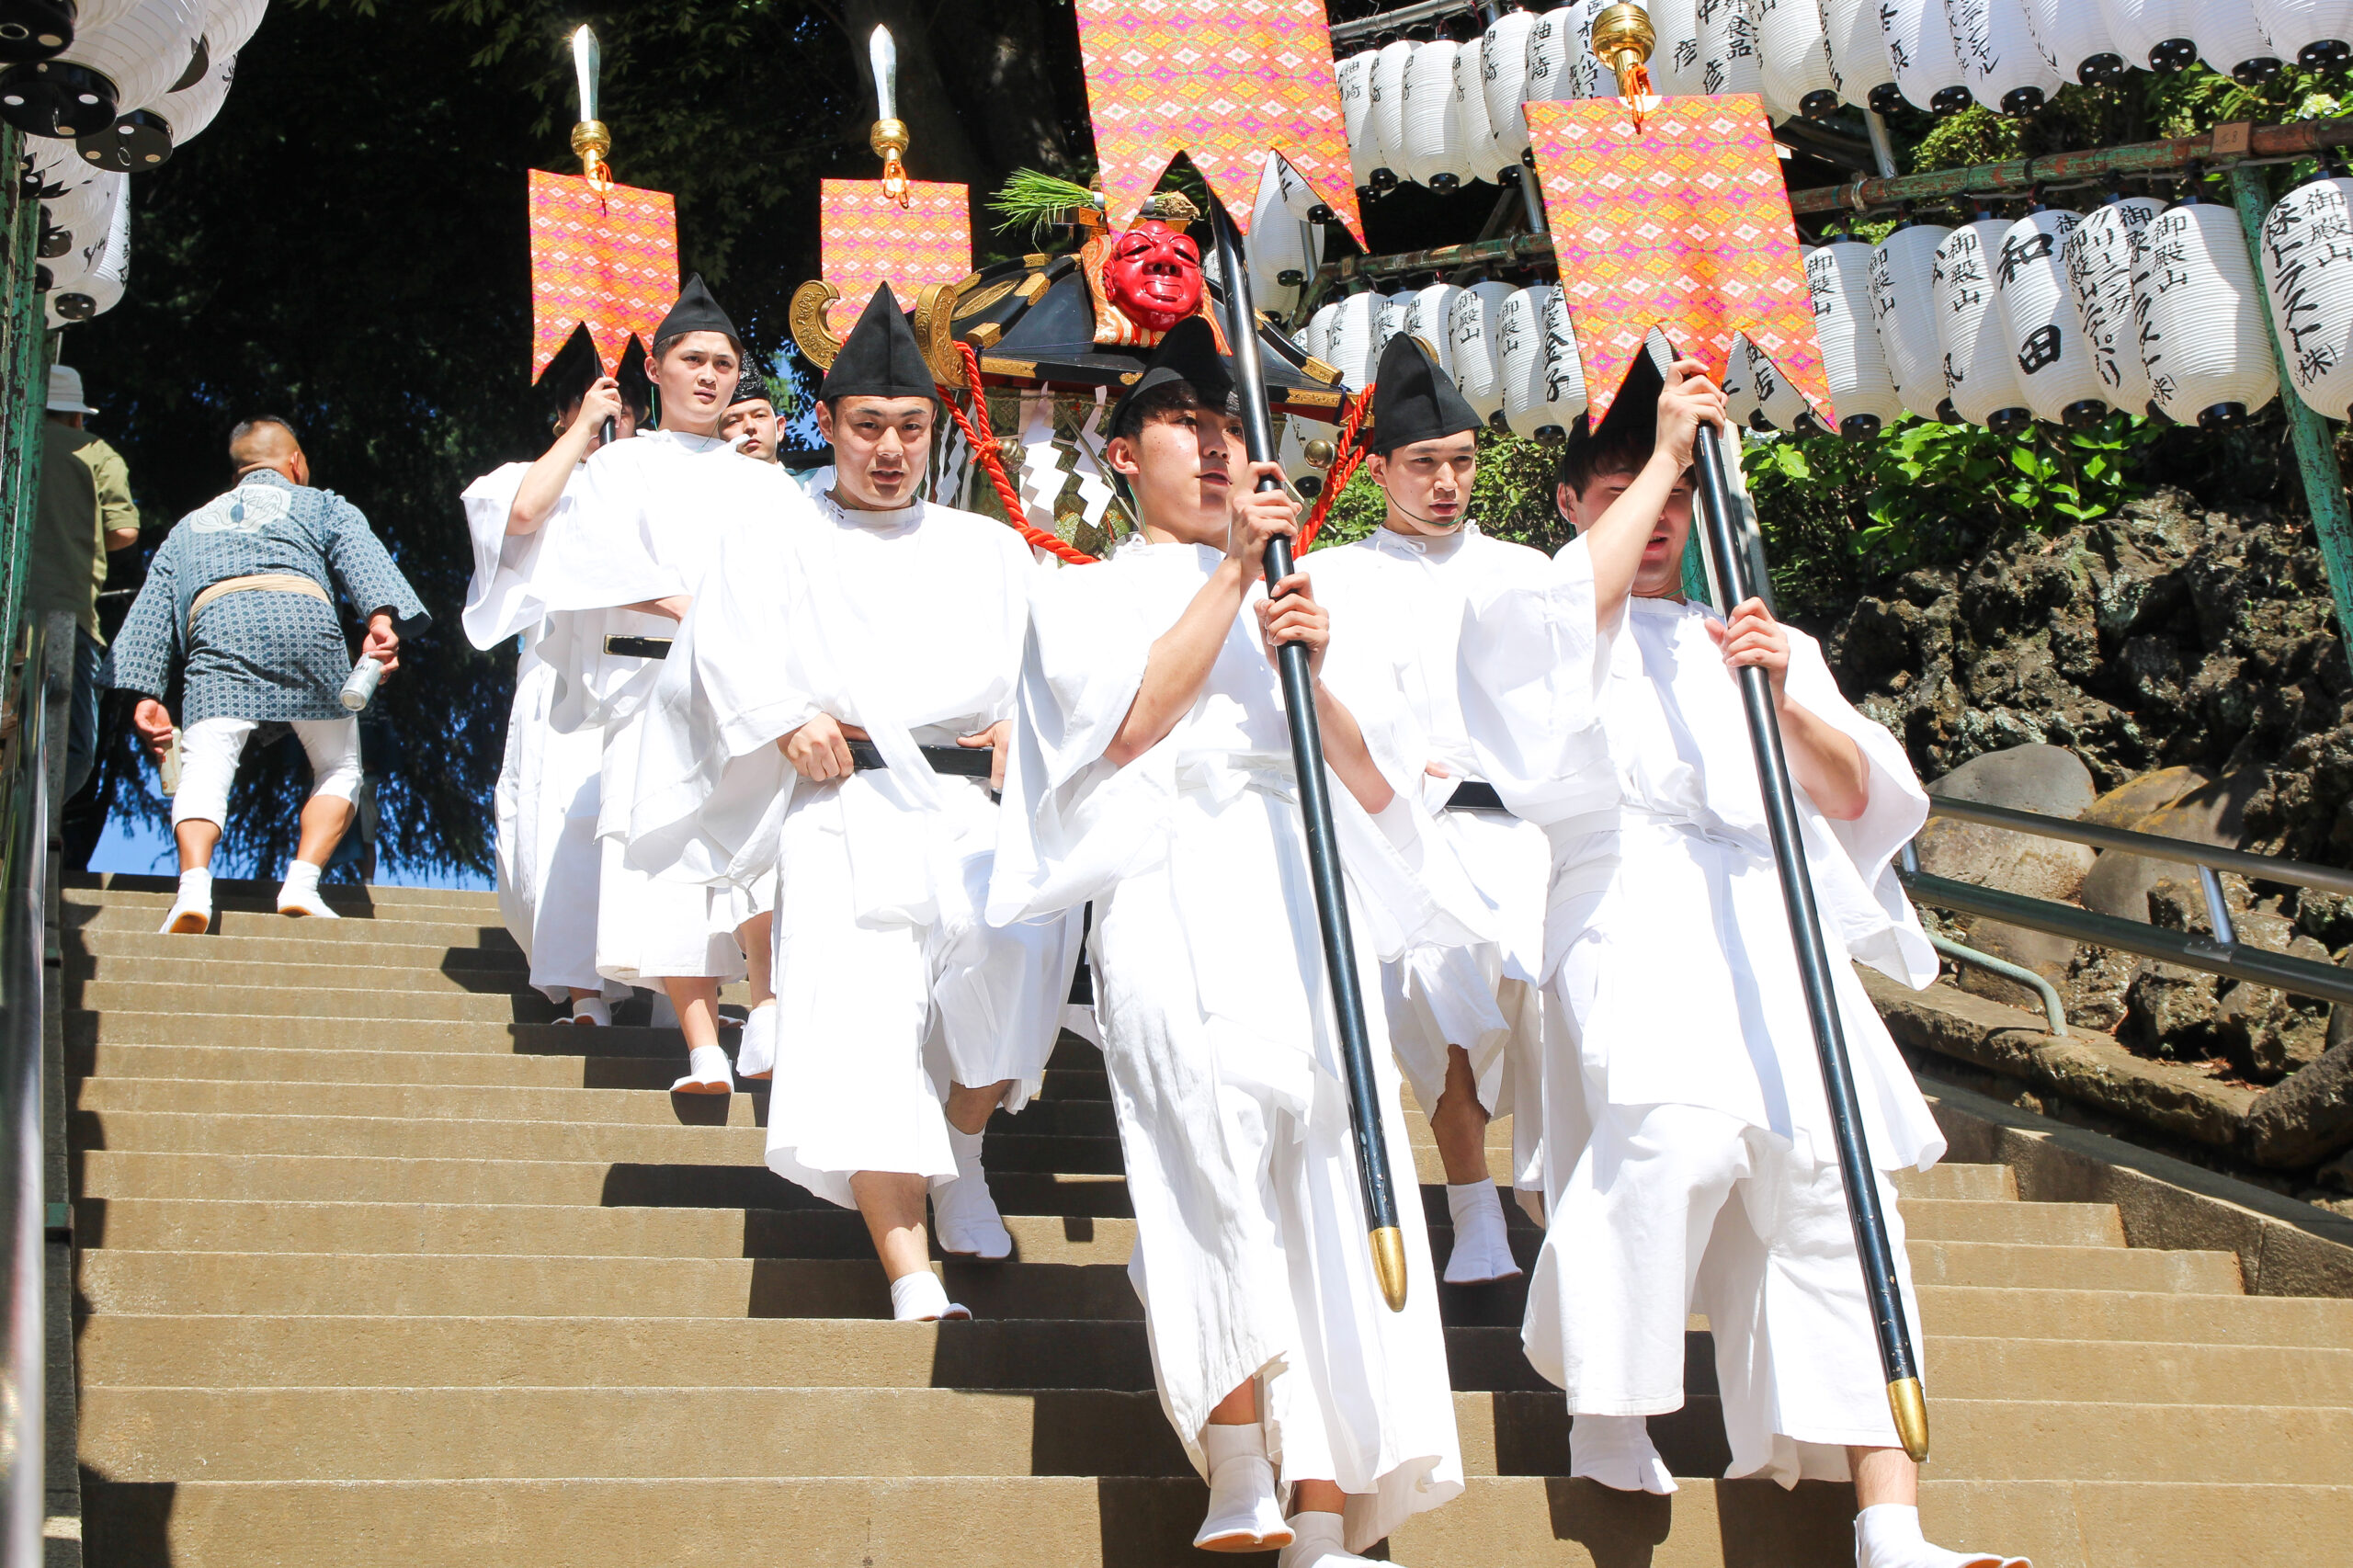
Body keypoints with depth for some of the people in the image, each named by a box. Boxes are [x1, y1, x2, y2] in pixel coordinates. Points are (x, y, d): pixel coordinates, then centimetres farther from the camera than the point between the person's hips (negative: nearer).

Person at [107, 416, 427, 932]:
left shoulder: (188, 527, 39)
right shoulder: (322, 505, 30)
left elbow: (151, 613, 27)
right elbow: (363, 558, 8)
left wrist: (148, 693, 22)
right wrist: (382, 619, -8)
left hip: (218, 624, 1)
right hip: (304, 616, -1)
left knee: (205, 772, -9)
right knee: (339, 768, 12)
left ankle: (194, 885, -34)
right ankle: (302, 883, -7)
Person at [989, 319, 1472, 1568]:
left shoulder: (1291, 601, 26)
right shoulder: (1087, 597, 19)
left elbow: (1380, 786, 15)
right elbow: (1129, 723, -3)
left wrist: (1311, 674, -2)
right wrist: (1230, 573, -3)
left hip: (1304, 890, 4)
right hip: (1174, 889, -3)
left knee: (1327, 1157, -13)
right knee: (1225, 1091, -31)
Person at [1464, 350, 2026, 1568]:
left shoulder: (1770, 643, 26)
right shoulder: (1550, 631, 15)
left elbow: (1854, 797, 12)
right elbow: (1577, 598, -12)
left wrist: (1783, 700, -7)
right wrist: (1662, 449, -5)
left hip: (1771, 924, 4)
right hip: (1633, 912, -4)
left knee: (1835, 1192, -9)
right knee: (1682, 1135, -31)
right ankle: (1604, 1406, -10)